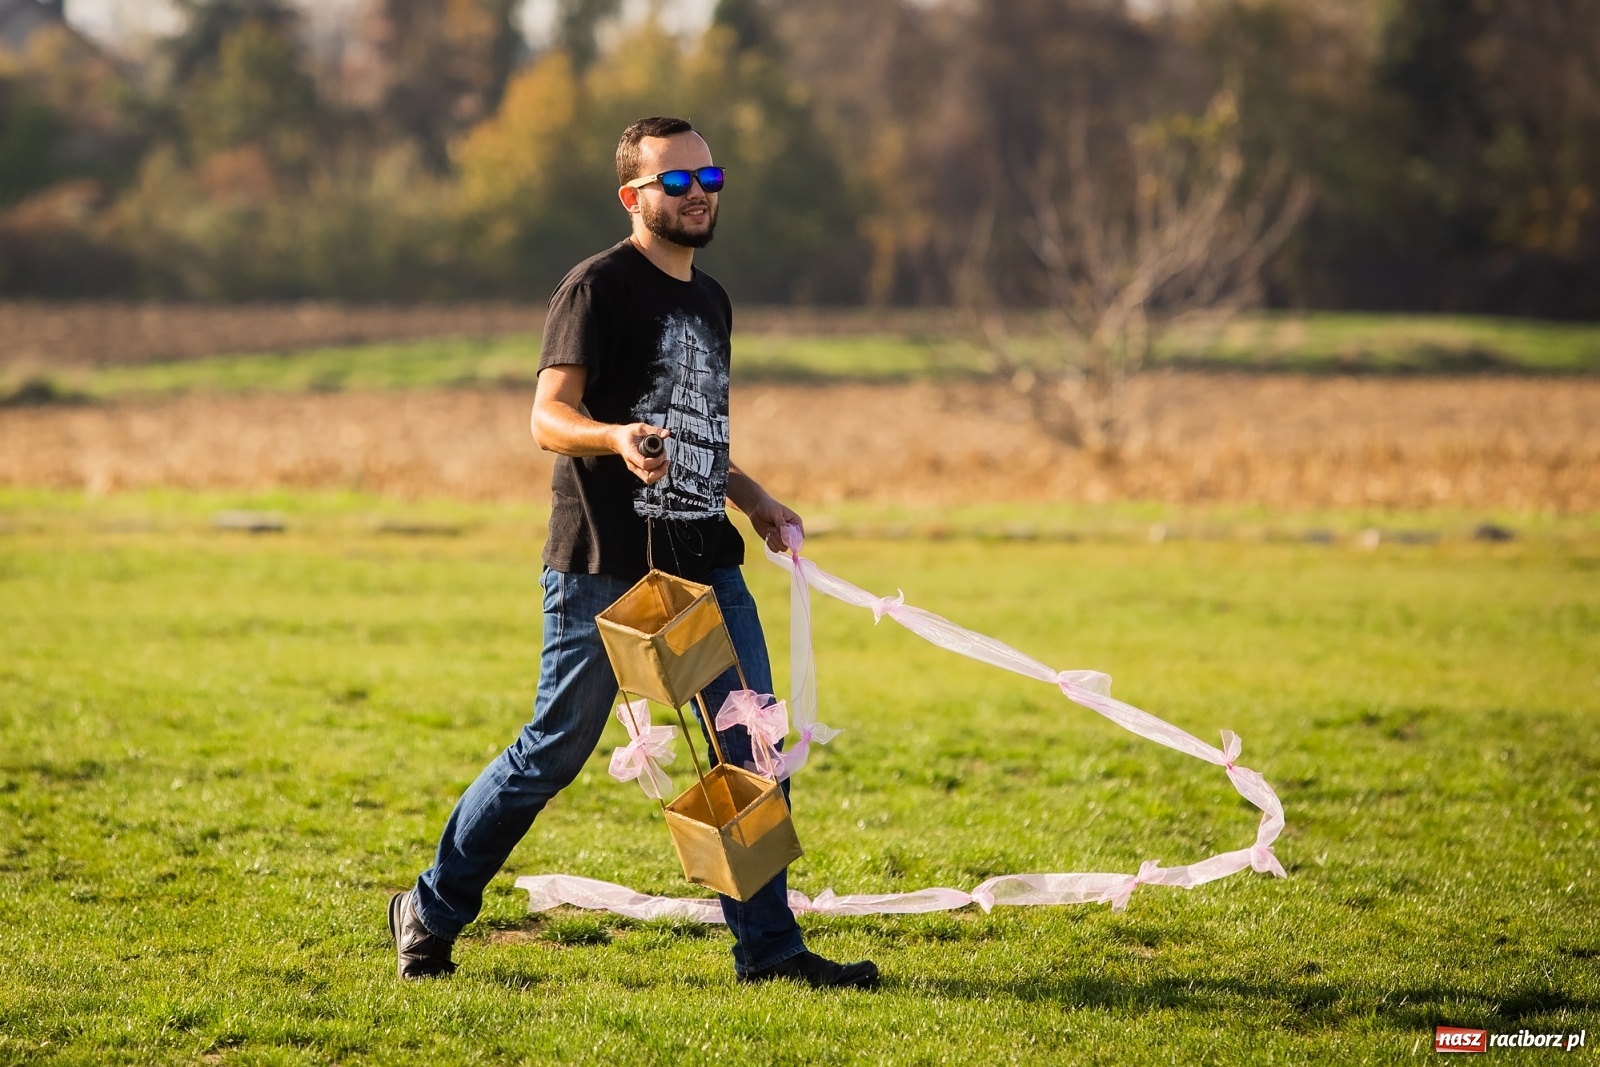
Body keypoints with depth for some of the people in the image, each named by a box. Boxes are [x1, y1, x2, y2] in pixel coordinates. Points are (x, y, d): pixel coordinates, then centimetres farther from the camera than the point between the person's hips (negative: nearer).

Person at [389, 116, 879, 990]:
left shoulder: (711, 301, 18)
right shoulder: (600, 287, -7)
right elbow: (548, 417, -17)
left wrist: (753, 500, 20)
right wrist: (615, 438, -35)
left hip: (703, 564, 7)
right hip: (604, 565, -7)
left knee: (752, 747, -1)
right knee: (554, 752, -1)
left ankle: (768, 949, 5)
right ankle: (430, 912, 16)